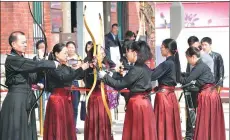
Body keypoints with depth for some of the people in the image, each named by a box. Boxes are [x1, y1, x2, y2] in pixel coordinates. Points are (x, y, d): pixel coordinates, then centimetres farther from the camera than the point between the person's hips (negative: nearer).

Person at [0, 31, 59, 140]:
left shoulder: (21, 59, 15)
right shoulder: (12, 59, -13)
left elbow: (33, 79, 12)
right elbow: (35, 65, -20)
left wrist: (42, 68, -4)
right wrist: (53, 64, -9)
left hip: (26, 99, 9)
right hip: (16, 100, -8)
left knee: (27, 131, 8)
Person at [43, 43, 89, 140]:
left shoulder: (65, 67, 13)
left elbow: (79, 76, 11)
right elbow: (64, 78, -25)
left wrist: (87, 68, -6)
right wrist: (81, 69, -24)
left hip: (66, 99, 8)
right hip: (57, 99, -8)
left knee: (67, 126, 10)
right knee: (58, 127, -4)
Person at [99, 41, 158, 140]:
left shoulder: (136, 69, -17)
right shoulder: (144, 68, 10)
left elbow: (119, 85, -15)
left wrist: (104, 76, -6)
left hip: (137, 103, -9)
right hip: (143, 101, 9)